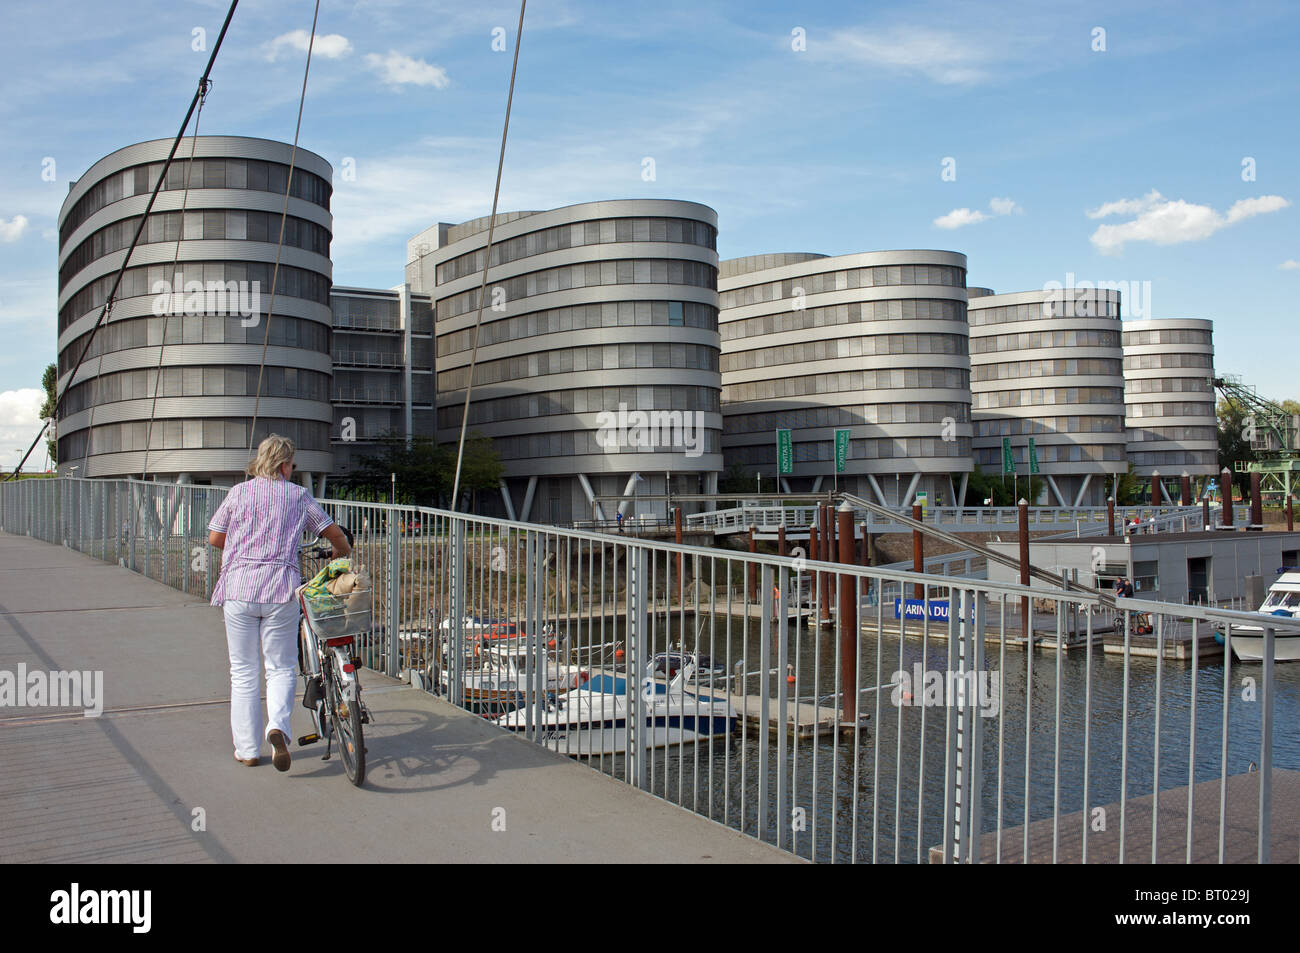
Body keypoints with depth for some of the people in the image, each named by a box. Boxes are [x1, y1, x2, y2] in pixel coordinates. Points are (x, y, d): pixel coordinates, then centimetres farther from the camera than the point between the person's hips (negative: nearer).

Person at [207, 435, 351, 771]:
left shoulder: (239, 492, 6)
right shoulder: (298, 495, 5)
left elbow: (214, 538, 8)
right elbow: (334, 533, 9)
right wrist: (343, 554, 30)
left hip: (239, 588, 1)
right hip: (280, 590, -1)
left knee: (243, 671, 10)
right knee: (281, 667, 10)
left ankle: (247, 749, 15)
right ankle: (278, 726, -16)